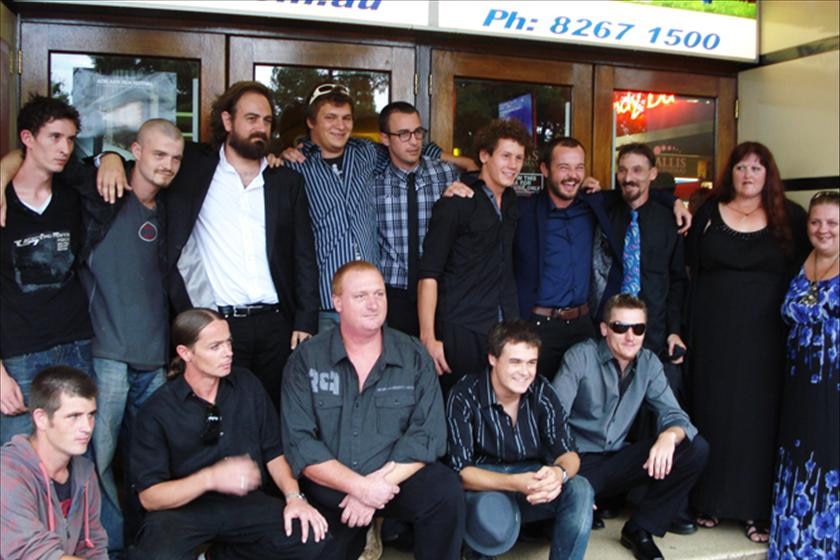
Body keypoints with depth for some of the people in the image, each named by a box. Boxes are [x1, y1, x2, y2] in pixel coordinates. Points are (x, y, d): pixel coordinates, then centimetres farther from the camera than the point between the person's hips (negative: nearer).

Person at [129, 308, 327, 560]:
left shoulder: (247, 385, 4)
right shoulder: (157, 410, -7)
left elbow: (273, 451, 8)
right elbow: (149, 496, -10)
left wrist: (293, 496, -10)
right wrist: (210, 478, -26)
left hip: (245, 501, 4)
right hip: (181, 506, -4)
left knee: (311, 538, -21)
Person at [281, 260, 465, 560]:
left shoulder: (414, 356, 1)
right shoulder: (305, 360, -1)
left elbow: (427, 433, -7)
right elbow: (299, 442, -8)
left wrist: (379, 486, -18)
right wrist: (360, 486, -18)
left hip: (398, 479, 0)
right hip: (329, 487, 1)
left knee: (446, 492, -26)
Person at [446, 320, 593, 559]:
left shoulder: (542, 391, -6)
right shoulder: (465, 396, -17)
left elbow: (569, 454, -7)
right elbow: (460, 471, -20)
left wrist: (559, 473, -34)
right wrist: (516, 483, -37)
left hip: (532, 482, 3)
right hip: (484, 487, -2)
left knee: (580, 490, -25)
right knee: (491, 515, -36)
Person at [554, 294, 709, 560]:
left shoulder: (649, 363, 3)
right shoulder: (580, 356, -12)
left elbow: (674, 415, -3)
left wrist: (669, 435, -29)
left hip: (618, 459, 5)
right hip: (580, 461, -5)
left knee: (696, 449, -13)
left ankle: (639, 529, -2)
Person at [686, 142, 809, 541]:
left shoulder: (790, 217, 4)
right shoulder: (709, 213, 5)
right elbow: (690, 270, 5)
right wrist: (686, 329, -2)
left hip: (766, 335, 0)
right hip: (714, 332, 1)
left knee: (759, 415, 3)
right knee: (713, 412, 6)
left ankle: (757, 508, 12)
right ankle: (710, 500, 18)